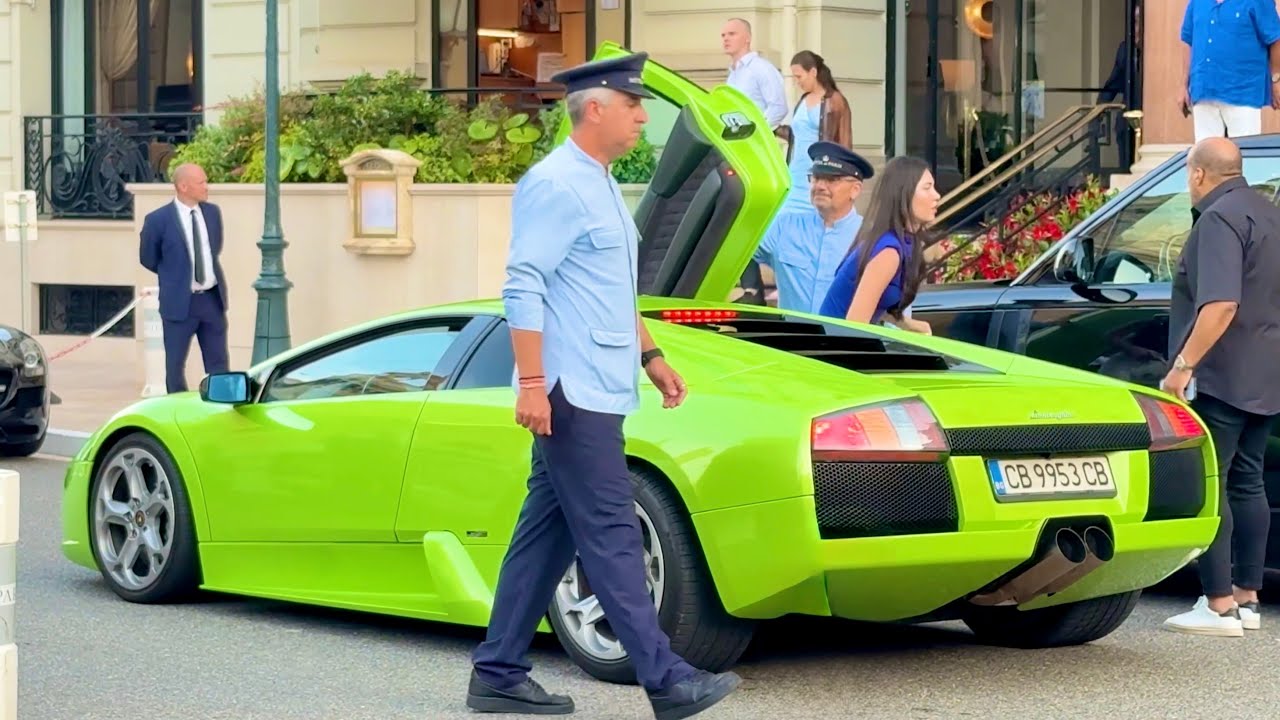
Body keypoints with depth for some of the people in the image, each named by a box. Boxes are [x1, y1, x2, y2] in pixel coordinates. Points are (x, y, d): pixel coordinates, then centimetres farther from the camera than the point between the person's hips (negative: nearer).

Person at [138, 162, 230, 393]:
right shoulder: (158, 220, -12)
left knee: (218, 364, 9)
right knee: (175, 366, 6)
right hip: (179, 302, -4)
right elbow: (148, 259, 2)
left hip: (213, 298, 4)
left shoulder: (212, 212, 3)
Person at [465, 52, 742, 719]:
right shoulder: (556, 185, -13)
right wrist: (531, 384, -23)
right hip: (572, 392, -10)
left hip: (597, 391, 10)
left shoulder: (600, 186, 18)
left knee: (548, 533, 11)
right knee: (611, 534, -9)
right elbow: (523, 288, -18)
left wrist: (650, 356, 22)